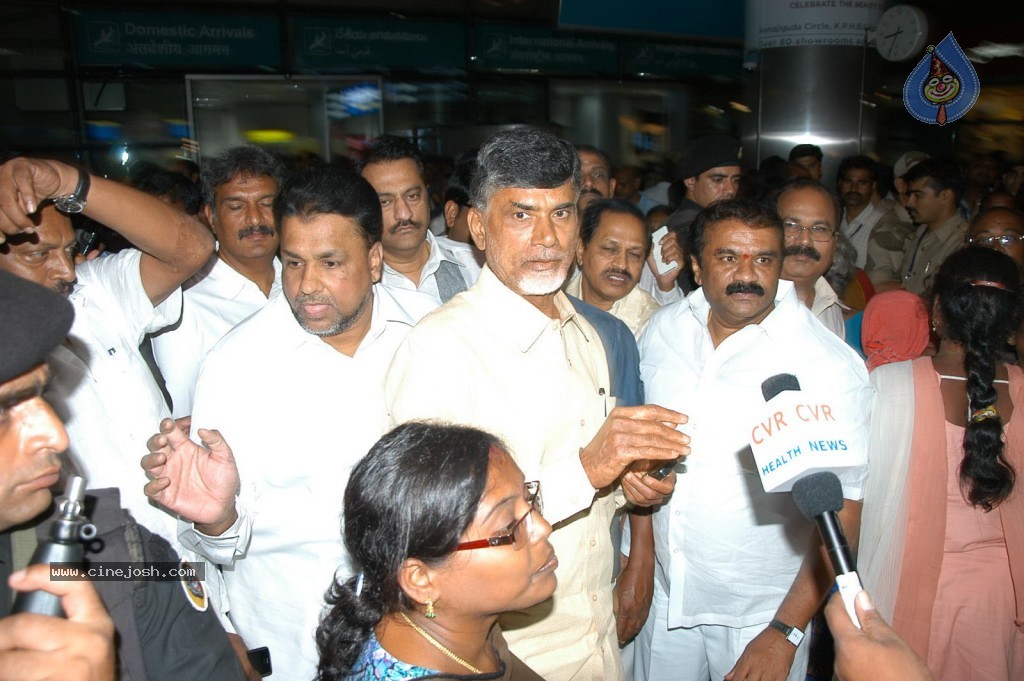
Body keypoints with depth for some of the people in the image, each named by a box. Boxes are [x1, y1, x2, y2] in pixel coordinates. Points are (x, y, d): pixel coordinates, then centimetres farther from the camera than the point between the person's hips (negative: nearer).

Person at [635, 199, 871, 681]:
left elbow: (841, 510, -15)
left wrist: (785, 634, -16)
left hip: (763, 612, -4)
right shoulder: (663, 329, -4)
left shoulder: (832, 366, -18)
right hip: (667, 594, 4)